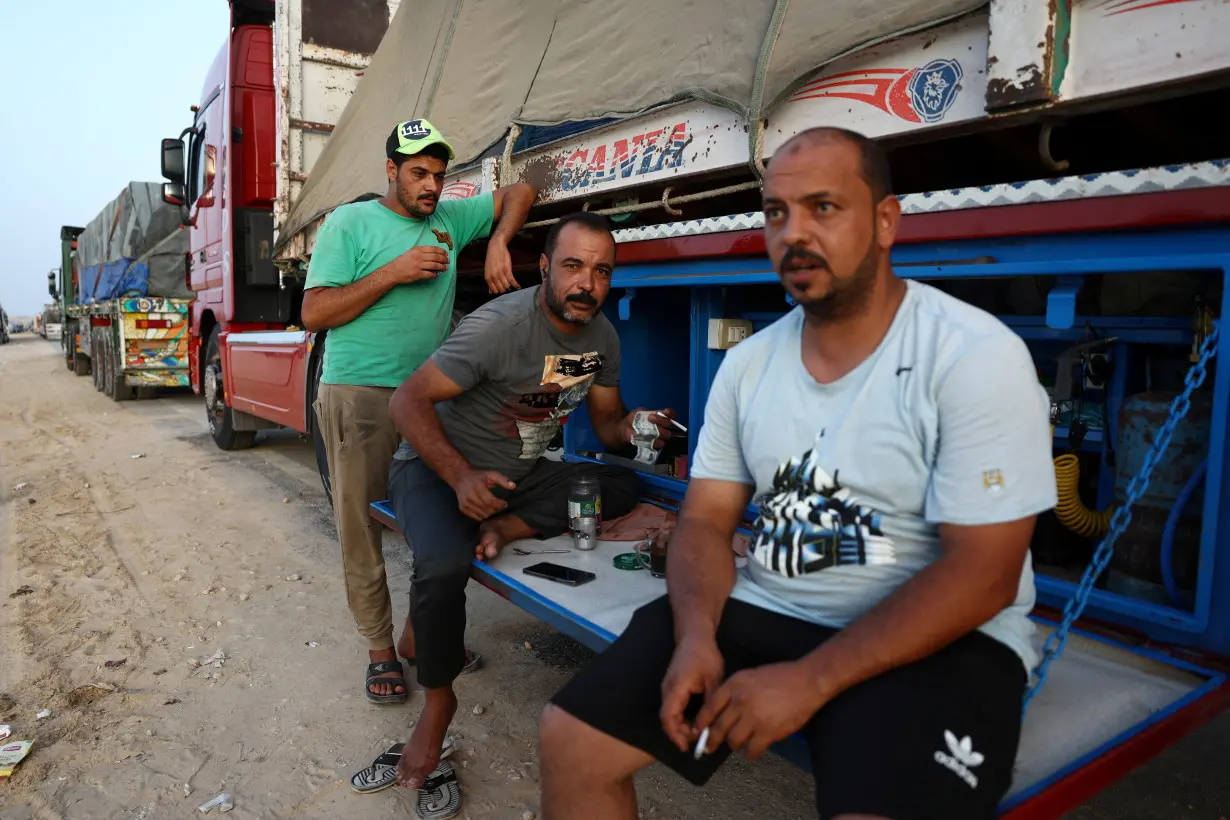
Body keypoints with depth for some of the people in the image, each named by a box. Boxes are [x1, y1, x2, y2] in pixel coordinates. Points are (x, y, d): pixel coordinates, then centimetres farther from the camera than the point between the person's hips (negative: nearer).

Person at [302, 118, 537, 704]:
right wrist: (394, 272, -14)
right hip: (360, 395, -4)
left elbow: (519, 193, 22)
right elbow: (314, 313, -6)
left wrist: (498, 242, 3)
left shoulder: (450, 218, 13)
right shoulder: (351, 223, 1)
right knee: (362, 526, 0)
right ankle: (380, 649, 13)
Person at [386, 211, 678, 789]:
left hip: (520, 474, 6)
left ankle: (502, 528, -16)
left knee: (621, 486, -11)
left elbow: (606, 423, 7)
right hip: (437, 466, -6)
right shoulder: (501, 326, -24)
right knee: (444, 564, -34)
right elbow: (408, 401, -22)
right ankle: (438, 701, -9)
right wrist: (462, 477, -34)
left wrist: (633, 428, -18)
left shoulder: (602, 336, -4)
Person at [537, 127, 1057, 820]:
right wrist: (697, 638, -15)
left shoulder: (976, 356, -12)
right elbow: (706, 521, 5)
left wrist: (809, 680, -21)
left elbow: (982, 574, -16)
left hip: (935, 642, -4)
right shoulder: (748, 363, 4)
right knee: (570, 740, -6)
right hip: (760, 610, 5)